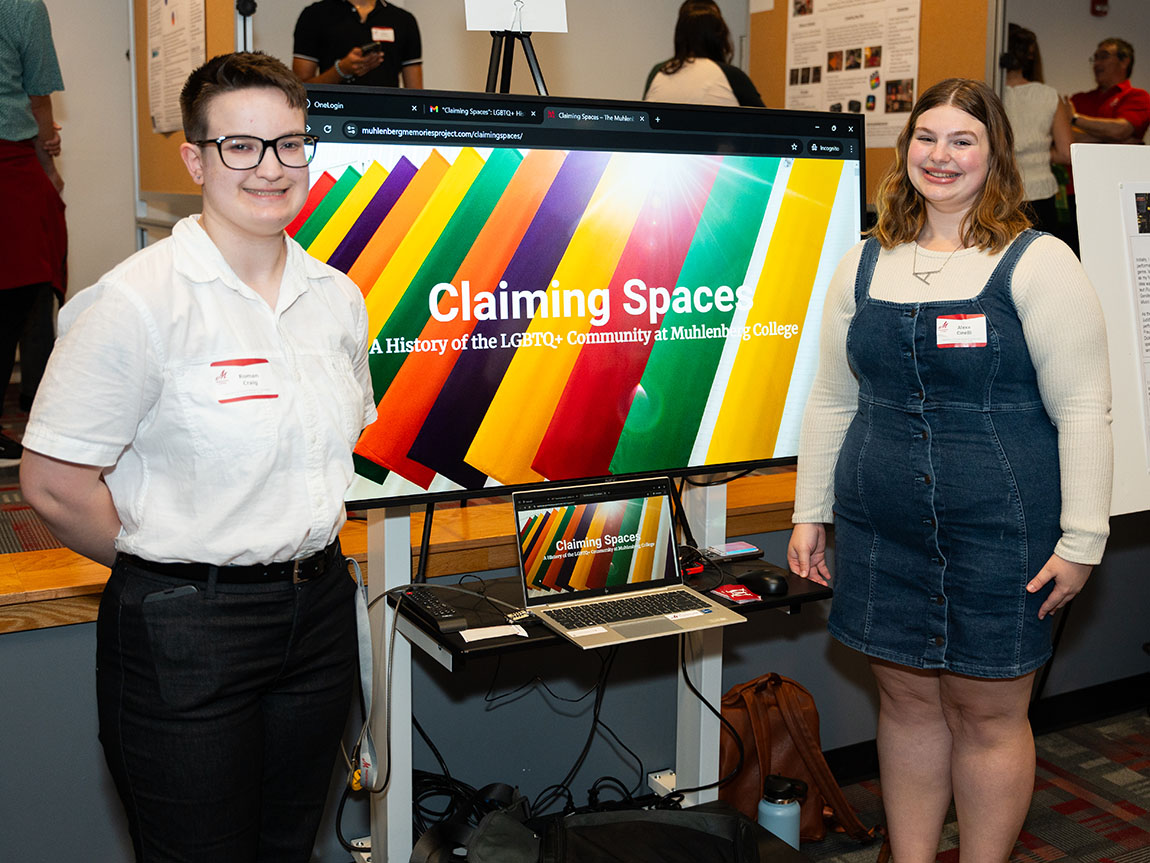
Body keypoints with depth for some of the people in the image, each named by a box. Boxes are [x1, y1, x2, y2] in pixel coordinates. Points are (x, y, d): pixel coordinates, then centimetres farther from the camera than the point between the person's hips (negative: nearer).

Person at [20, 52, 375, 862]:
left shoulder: (338, 297, 5)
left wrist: (300, 544, 9)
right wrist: (167, 567, -5)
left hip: (318, 610, 6)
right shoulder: (135, 303, -15)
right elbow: (53, 483, -15)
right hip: (186, 631, -6)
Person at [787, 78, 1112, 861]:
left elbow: (1083, 409, -8)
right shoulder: (865, 263, 9)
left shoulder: (1036, 263, -5)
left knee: (987, 713, 7)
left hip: (1000, 533, -4)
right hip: (880, 531, 4)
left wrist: (1081, 540, -11)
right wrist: (810, 513, 11)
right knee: (907, 701, 14)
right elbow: (832, 399, 13)